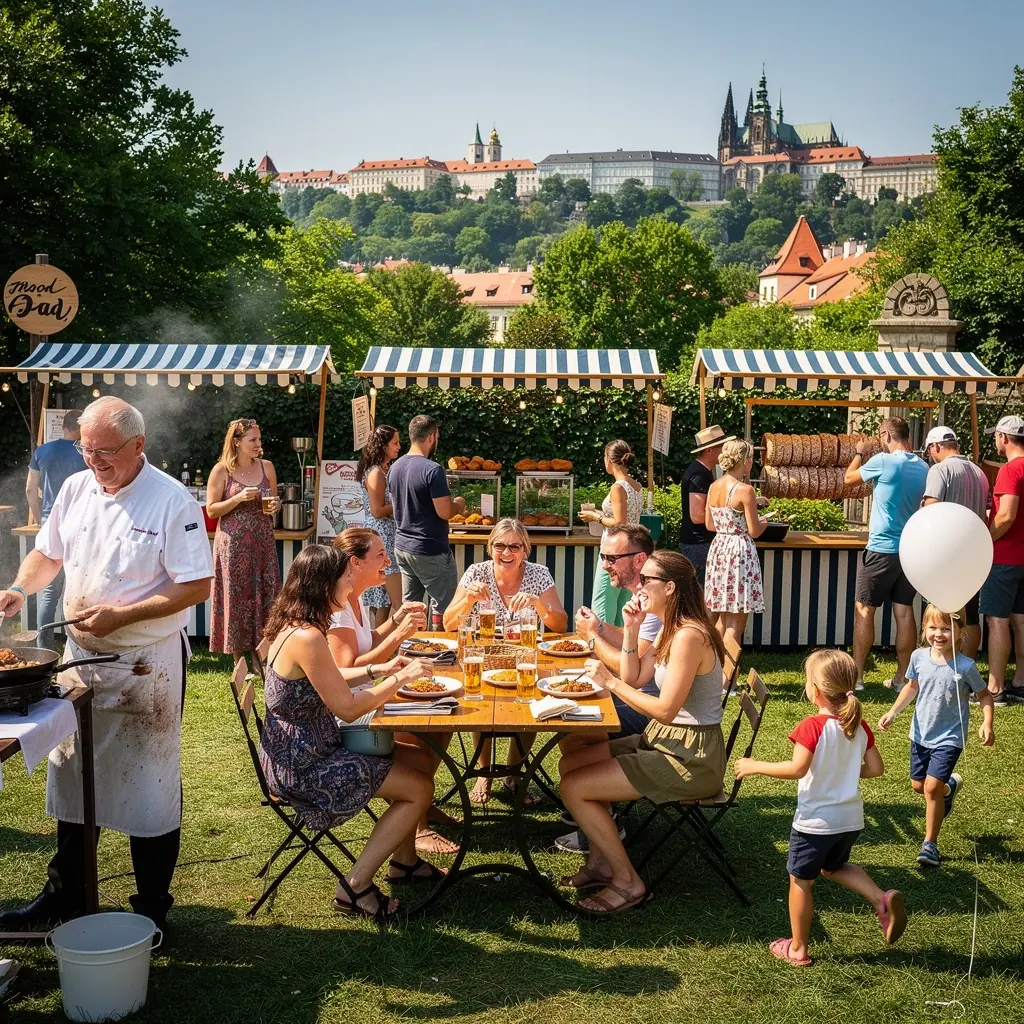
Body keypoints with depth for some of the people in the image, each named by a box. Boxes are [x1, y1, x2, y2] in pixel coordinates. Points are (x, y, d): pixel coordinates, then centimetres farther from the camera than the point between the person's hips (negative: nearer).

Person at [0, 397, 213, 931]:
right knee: (71, 775, 17)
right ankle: (64, 894, 36)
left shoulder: (172, 501, -15)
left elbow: (196, 586, -17)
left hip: (146, 663, -6)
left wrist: (122, 615, -22)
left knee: (149, 786, 4)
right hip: (81, 656, 6)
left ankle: (151, 908, 20)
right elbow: (48, 553, 16)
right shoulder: (76, 488, 3)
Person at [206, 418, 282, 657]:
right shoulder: (221, 471, -4)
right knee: (236, 598, 2)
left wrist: (276, 504, -4)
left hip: (263, 543, 3)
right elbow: (211, 510, -5)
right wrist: (239, 498, -17)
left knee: (266, 597, 3)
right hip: (234, 544, -3)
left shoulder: (266, 467, 7)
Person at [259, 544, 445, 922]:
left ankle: (403, 861, 28)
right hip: (303, 767, -10)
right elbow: (347, 707, -22)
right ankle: (356, 886, 3)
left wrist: (379, 670, 11)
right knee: (420, 788, -4)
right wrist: (400, 679, -13)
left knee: (419, 760, 13)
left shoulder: (293, 627, 5)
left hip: (299, 751, 10)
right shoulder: (307, 639, -27)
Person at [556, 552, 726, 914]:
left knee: (573, 788, -11)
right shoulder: (669, 628, 9)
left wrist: (611, 682, -18)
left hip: (690, 758, -10)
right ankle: (600, 861, 17)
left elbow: (665, 710, -25)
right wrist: (631, 630, 0)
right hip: (663, 741, 10)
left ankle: (627, 882, 1)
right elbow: (633, 678, 10)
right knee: (570, 763, 11)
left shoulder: (689, 636, -22)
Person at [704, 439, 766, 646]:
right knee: (735, 623, 1)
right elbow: (754, 531, -12)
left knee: (722, 618, 19)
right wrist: (764, 522, 8)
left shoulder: (713, 487, 5)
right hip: (739, 552, -7)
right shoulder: (745, 490, -15)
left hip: (718, 549, 7)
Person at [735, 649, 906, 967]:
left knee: (801, 880, 10)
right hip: (850, 819, 7)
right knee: (835, 867, 30)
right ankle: (882, 899, 8)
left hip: (815, 820, -7)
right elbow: (875, 769, 3)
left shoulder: (813, 726, -21)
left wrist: (755, 766, -18)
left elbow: (796, 768, -28)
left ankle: (797, 949, 21)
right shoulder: (859, 726, 0)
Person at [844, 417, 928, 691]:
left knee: (864, 611, 2)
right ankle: (902, 677, 14)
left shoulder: (883, 461, -13)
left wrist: (859, 453, 19)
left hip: (882, 549, -6)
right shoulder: (923, 468, 5)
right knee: (904, 611, 9)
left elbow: (849, 477, 2)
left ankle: (857, 676, 5)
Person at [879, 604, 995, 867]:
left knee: (932, 787, -14)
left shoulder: (965, 666, -19)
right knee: (917, 785, 17)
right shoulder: (919, 657, -8)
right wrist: (893, 712, 0)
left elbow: (984, 695, -6)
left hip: (949, 738, -5)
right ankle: (950, 786, 51)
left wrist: (987, 723, -22)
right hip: (921, 734, 5)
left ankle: (930, 845, 3)